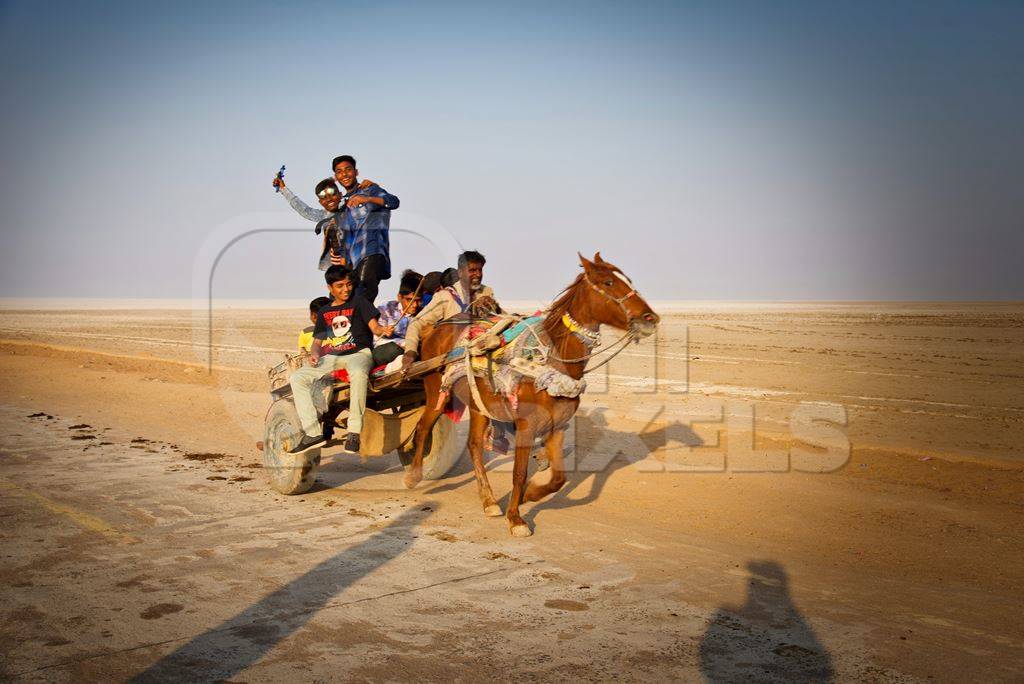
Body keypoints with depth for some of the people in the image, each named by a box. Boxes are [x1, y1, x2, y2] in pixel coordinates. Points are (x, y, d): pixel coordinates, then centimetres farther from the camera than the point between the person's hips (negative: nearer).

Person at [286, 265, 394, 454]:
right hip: (331, 358, 5)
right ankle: (313, 433, -21)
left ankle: (354, 431, -35)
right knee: (296, 377, -15)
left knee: (358, 374, -42)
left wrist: (383, 330, -28)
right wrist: (314, 353, -3)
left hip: (359, 353, -5)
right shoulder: (324, 312, 19)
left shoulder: (359, 302, 7)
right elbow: (317, 340, 20)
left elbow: (374, 326, -4)